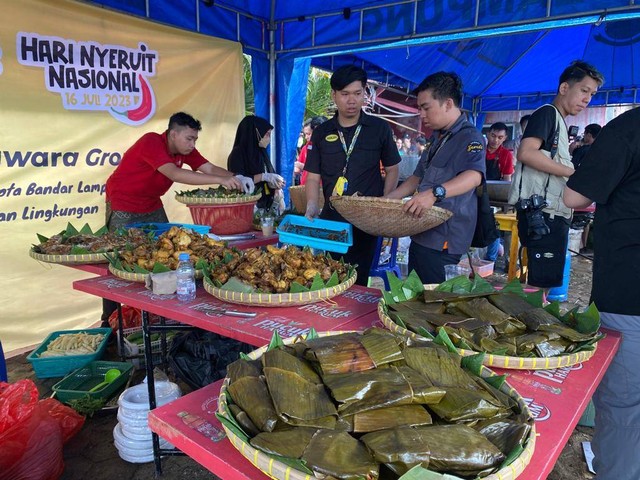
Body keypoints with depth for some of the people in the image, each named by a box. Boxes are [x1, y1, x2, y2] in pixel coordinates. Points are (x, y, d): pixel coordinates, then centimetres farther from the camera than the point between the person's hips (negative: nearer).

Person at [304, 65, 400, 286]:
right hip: (331, 219, 2)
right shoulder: (321, 133, 5)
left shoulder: (380, 129, 2)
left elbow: (392, 169, 7)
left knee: (357, 282, 5)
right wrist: (312, 205, -13)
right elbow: (313, 177, 4)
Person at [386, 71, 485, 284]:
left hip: (443, 242, -9)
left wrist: (434, 193, -45)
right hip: (421, 235, 9)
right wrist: (386, 200, 16)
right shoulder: (437, 138, 18)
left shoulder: (470, 137, -11)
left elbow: (474, 176, -30)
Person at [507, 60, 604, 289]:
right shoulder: (547, 112, -2)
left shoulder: (560, 123, 26)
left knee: (550, 283, 11)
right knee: (544, 285, -10)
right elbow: (526, 153, -19)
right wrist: (573, 172, -15)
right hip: (542, 214, -10)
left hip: (555, 215, 10)